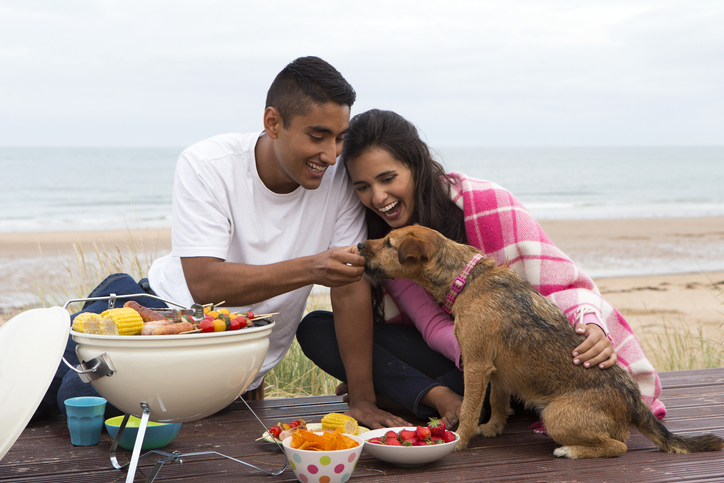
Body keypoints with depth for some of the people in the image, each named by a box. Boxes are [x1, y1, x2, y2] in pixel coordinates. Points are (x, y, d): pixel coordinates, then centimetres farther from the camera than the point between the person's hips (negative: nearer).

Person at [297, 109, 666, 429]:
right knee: (315, 328, -15)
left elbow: (561, 283, -22)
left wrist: (592, 326, -45)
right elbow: (434, 324, -15)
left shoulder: (486, 205, -21)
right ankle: (439, 397, -31)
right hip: (450, 351, 3)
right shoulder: (378, 236, -7)